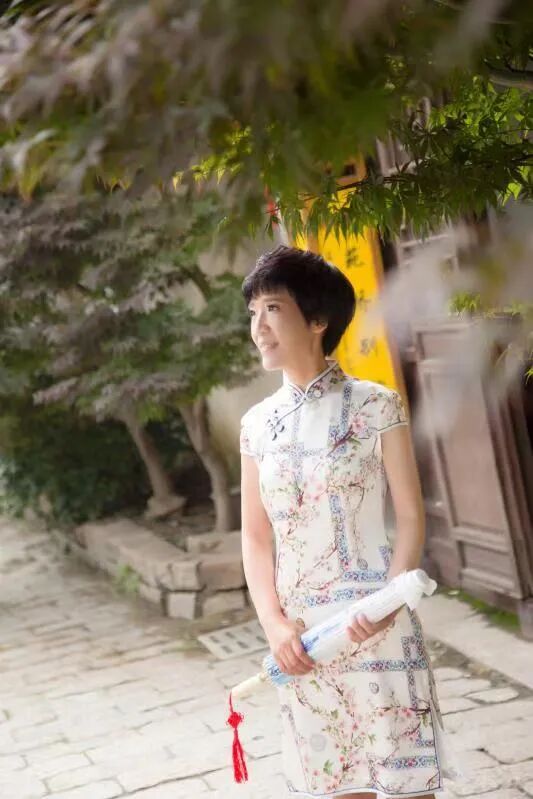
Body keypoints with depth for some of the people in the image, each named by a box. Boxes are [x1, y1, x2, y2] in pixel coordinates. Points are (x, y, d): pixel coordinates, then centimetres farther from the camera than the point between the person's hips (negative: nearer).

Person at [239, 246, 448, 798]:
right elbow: (256, 537, 6)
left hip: (376, 624, -3)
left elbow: (411, 516, -5)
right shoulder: (257, 424, 6)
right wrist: (273, 622, -8)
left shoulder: (375, 406, -4)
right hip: (302, 635, 4)